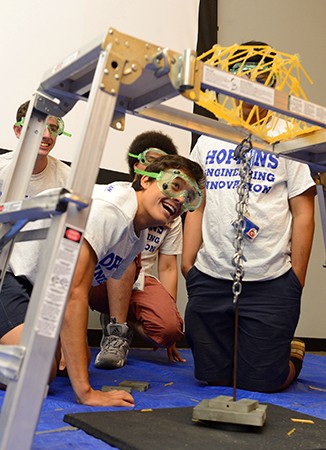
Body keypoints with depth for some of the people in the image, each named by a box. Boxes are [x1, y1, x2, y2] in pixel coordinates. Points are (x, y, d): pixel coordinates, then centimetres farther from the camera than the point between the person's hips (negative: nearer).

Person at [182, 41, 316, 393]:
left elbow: (303, 214, -1)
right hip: (209, 278, 4)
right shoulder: (208, 139, 13)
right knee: (211, 377, 11)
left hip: (270, 282, -3)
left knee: (260, 381, 2)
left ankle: (291, 353, 33)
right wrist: (187, 264, 5)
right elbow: (196, 206, 13)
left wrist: (296, 281, -5)